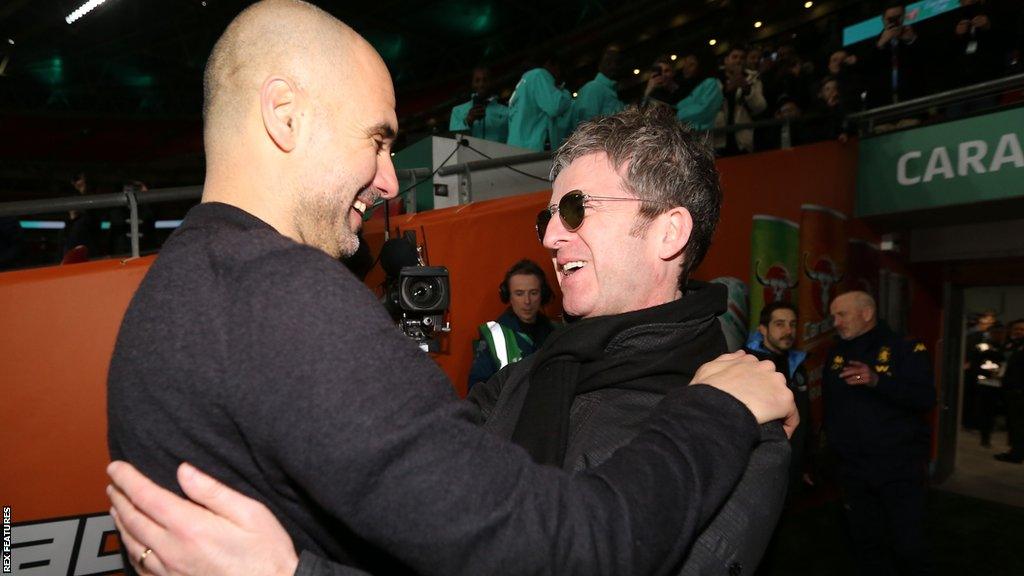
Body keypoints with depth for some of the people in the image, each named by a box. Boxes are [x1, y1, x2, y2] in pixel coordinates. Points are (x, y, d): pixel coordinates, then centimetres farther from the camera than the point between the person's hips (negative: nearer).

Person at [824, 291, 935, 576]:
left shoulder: (905, 348, -6)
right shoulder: (836, 354, 9)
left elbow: (926, 399, -19)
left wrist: (877, 381, -31)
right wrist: (831, 442, 9)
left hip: (899, 466, -4)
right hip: (853, 469, 5)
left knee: (908, 547, -1)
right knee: (866, 545, 12)